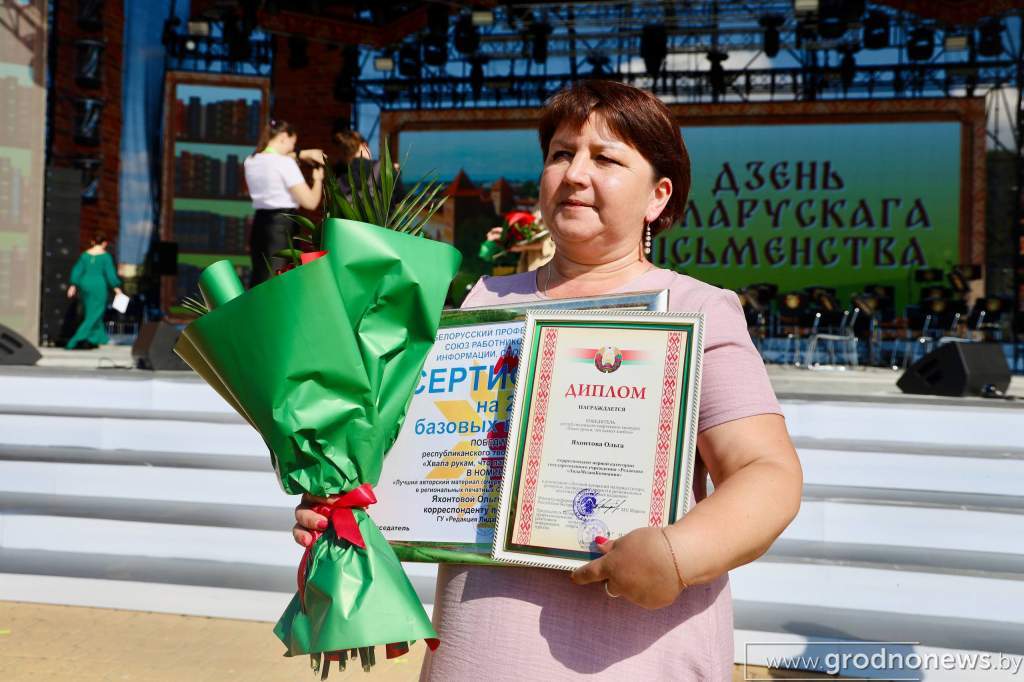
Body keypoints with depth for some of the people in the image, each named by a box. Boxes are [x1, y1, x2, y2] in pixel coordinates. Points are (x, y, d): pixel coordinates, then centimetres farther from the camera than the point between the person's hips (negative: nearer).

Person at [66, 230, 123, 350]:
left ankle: (94, 340, 21)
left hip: (85, 284, 6)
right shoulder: (105, 256, -7)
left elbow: (77, 270, 7)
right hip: (98, 286, -6)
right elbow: (110, 273, -9)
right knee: (94, 314, -1)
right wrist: (116, 287, -3)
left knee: (91, 312, 17)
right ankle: (78, 339, -11)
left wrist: (73, 285, 11)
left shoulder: (85, 255, 6)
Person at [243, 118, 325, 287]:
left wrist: (303, 154, 26)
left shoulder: (251, 161, 9)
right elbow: (310, 202, -13)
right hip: (283, 226, -8)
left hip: (259, 224, 8)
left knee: (259, 281, 13)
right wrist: (318, 179, 5)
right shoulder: (285, 163, -13)